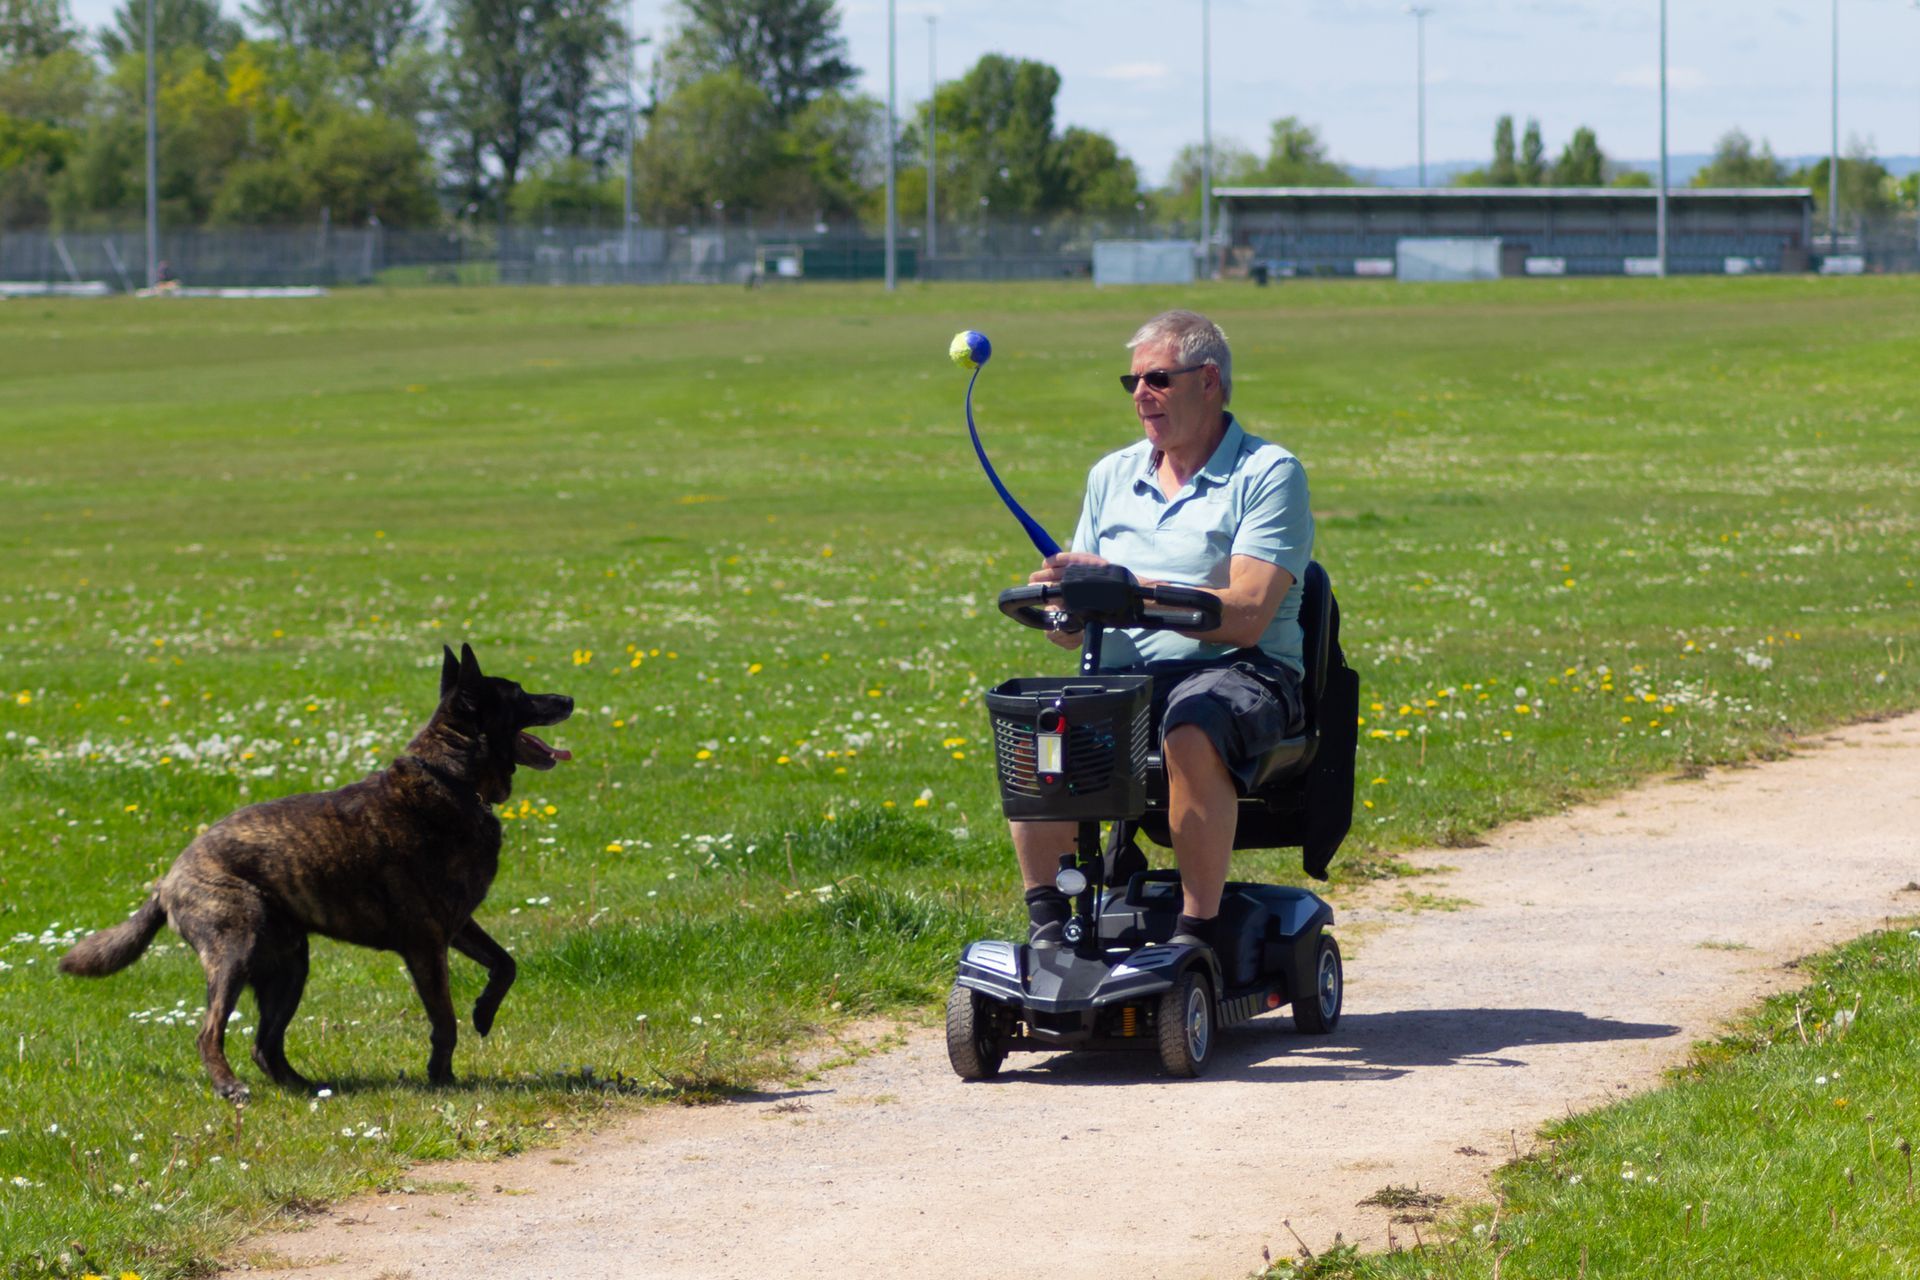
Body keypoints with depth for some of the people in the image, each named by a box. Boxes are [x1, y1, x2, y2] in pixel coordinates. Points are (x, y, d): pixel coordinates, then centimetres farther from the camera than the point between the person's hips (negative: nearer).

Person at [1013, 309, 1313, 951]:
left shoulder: (1268, 475, -1)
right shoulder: (1112, 476, 19)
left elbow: (1245, 615, -15)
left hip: (1239, 674, -5)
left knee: (1192, 728, -39)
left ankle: (1198, 930, -31)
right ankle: (1046, 917, -19)